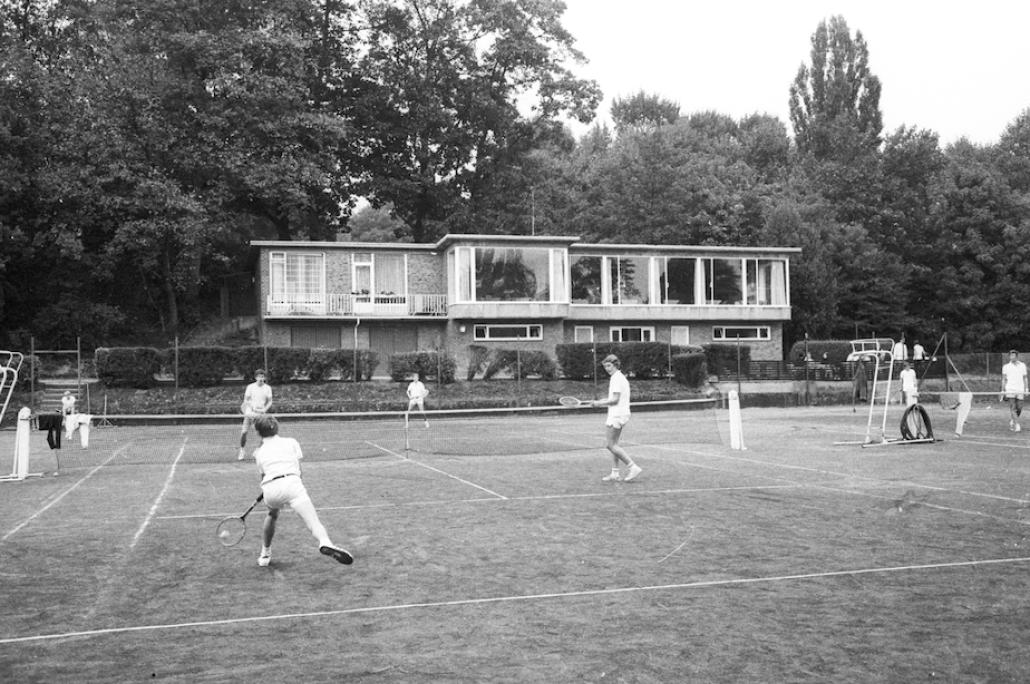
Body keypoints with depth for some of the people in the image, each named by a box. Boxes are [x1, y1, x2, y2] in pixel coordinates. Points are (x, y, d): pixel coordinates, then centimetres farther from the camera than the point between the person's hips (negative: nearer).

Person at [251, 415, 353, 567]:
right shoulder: (291, 442, 24)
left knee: (271, 515, 35)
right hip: (291, 483, -2)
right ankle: (325, 543, -45)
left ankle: (265, 555, 38)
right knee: (313, 522, -14)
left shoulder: (260, 452, 26)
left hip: (270, 489, 3)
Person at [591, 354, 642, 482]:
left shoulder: (616, 378, -14)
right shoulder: (621, 378, 17)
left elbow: (615, 400, -20)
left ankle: (633, 467, -11)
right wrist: (600, 401, 12)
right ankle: (615, 474, 11)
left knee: (610, 445, -8)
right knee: (613, 445, 11)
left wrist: (599, 403, -10)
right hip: (619, 414, 10)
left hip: (617, 414, -10)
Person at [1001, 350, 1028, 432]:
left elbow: (1024, 378, 13)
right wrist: (1003, 391, 2)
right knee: (1012, 408, -11)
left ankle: (1012, 421, 24)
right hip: (1010, 390, -2)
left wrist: (1025, 390, 7)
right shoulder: (1006, 366, 8)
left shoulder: (1022, 365, 12)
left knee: (1019, 408, 0)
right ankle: (1017, 425, -12)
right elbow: (1004, 379, 8)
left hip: (1020, 391, 2)